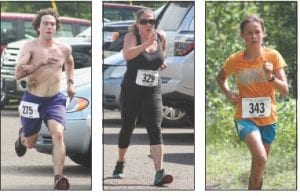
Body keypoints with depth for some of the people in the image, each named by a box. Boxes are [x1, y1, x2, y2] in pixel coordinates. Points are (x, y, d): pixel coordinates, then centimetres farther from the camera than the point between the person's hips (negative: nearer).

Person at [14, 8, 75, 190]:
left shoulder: (64, 49, 0)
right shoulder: (30, 47, -11)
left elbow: (70, 63, 27)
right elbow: (18, 73, -25)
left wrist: (70, 82, 15)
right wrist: (41, 62, -33)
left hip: (55, 100, 1)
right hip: (33, 100, -1)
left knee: (58, 134, -24)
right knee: (30, 143, 15)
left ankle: (59, 178, -26)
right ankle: (22, 136, 54)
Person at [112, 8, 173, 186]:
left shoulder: (161, 36, 0)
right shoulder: (132, 36, -11)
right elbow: (127, 54, -34)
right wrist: (147, 44, -43)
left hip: (153, 93, 2)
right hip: (131, 91, -2)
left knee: (155, 128, -14)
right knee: (127, 128, 13)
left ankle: (160, 173, -22)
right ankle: (120, 164, 39)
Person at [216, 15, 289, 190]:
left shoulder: (273, 56, -8)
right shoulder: (235, 61, -8)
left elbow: (285, 90, -9)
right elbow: (221, 77, 14)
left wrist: (271, 77, -27)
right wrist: (228, 92, -5)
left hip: (268, 118, 2)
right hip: (245, 117, -2)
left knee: (259, 165, 13)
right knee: (260, 158, -27)